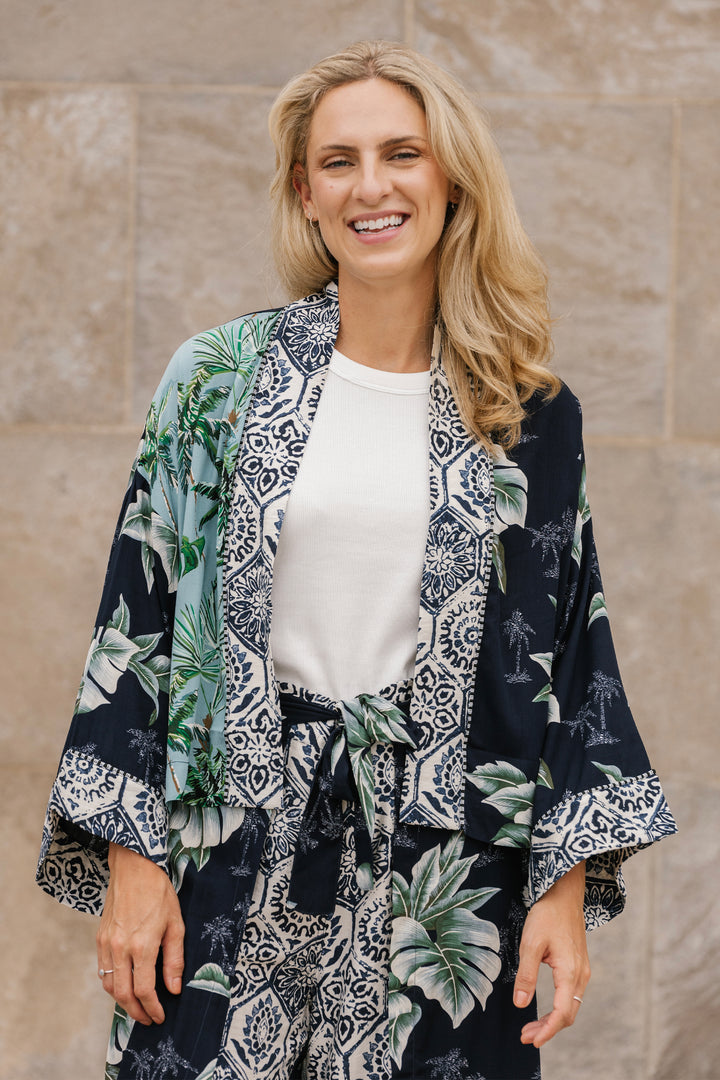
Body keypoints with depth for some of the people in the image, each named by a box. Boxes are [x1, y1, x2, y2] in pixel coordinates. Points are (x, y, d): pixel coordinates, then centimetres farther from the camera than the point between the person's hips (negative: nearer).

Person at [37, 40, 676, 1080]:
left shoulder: (530, 416, 3)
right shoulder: (218, 378, 0)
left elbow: (567, 650, 5)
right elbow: (139, 613, 0)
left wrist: (567, 885, 0)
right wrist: (131, 858, -5)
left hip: (448, 870, 1)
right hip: (237, 849, 0)